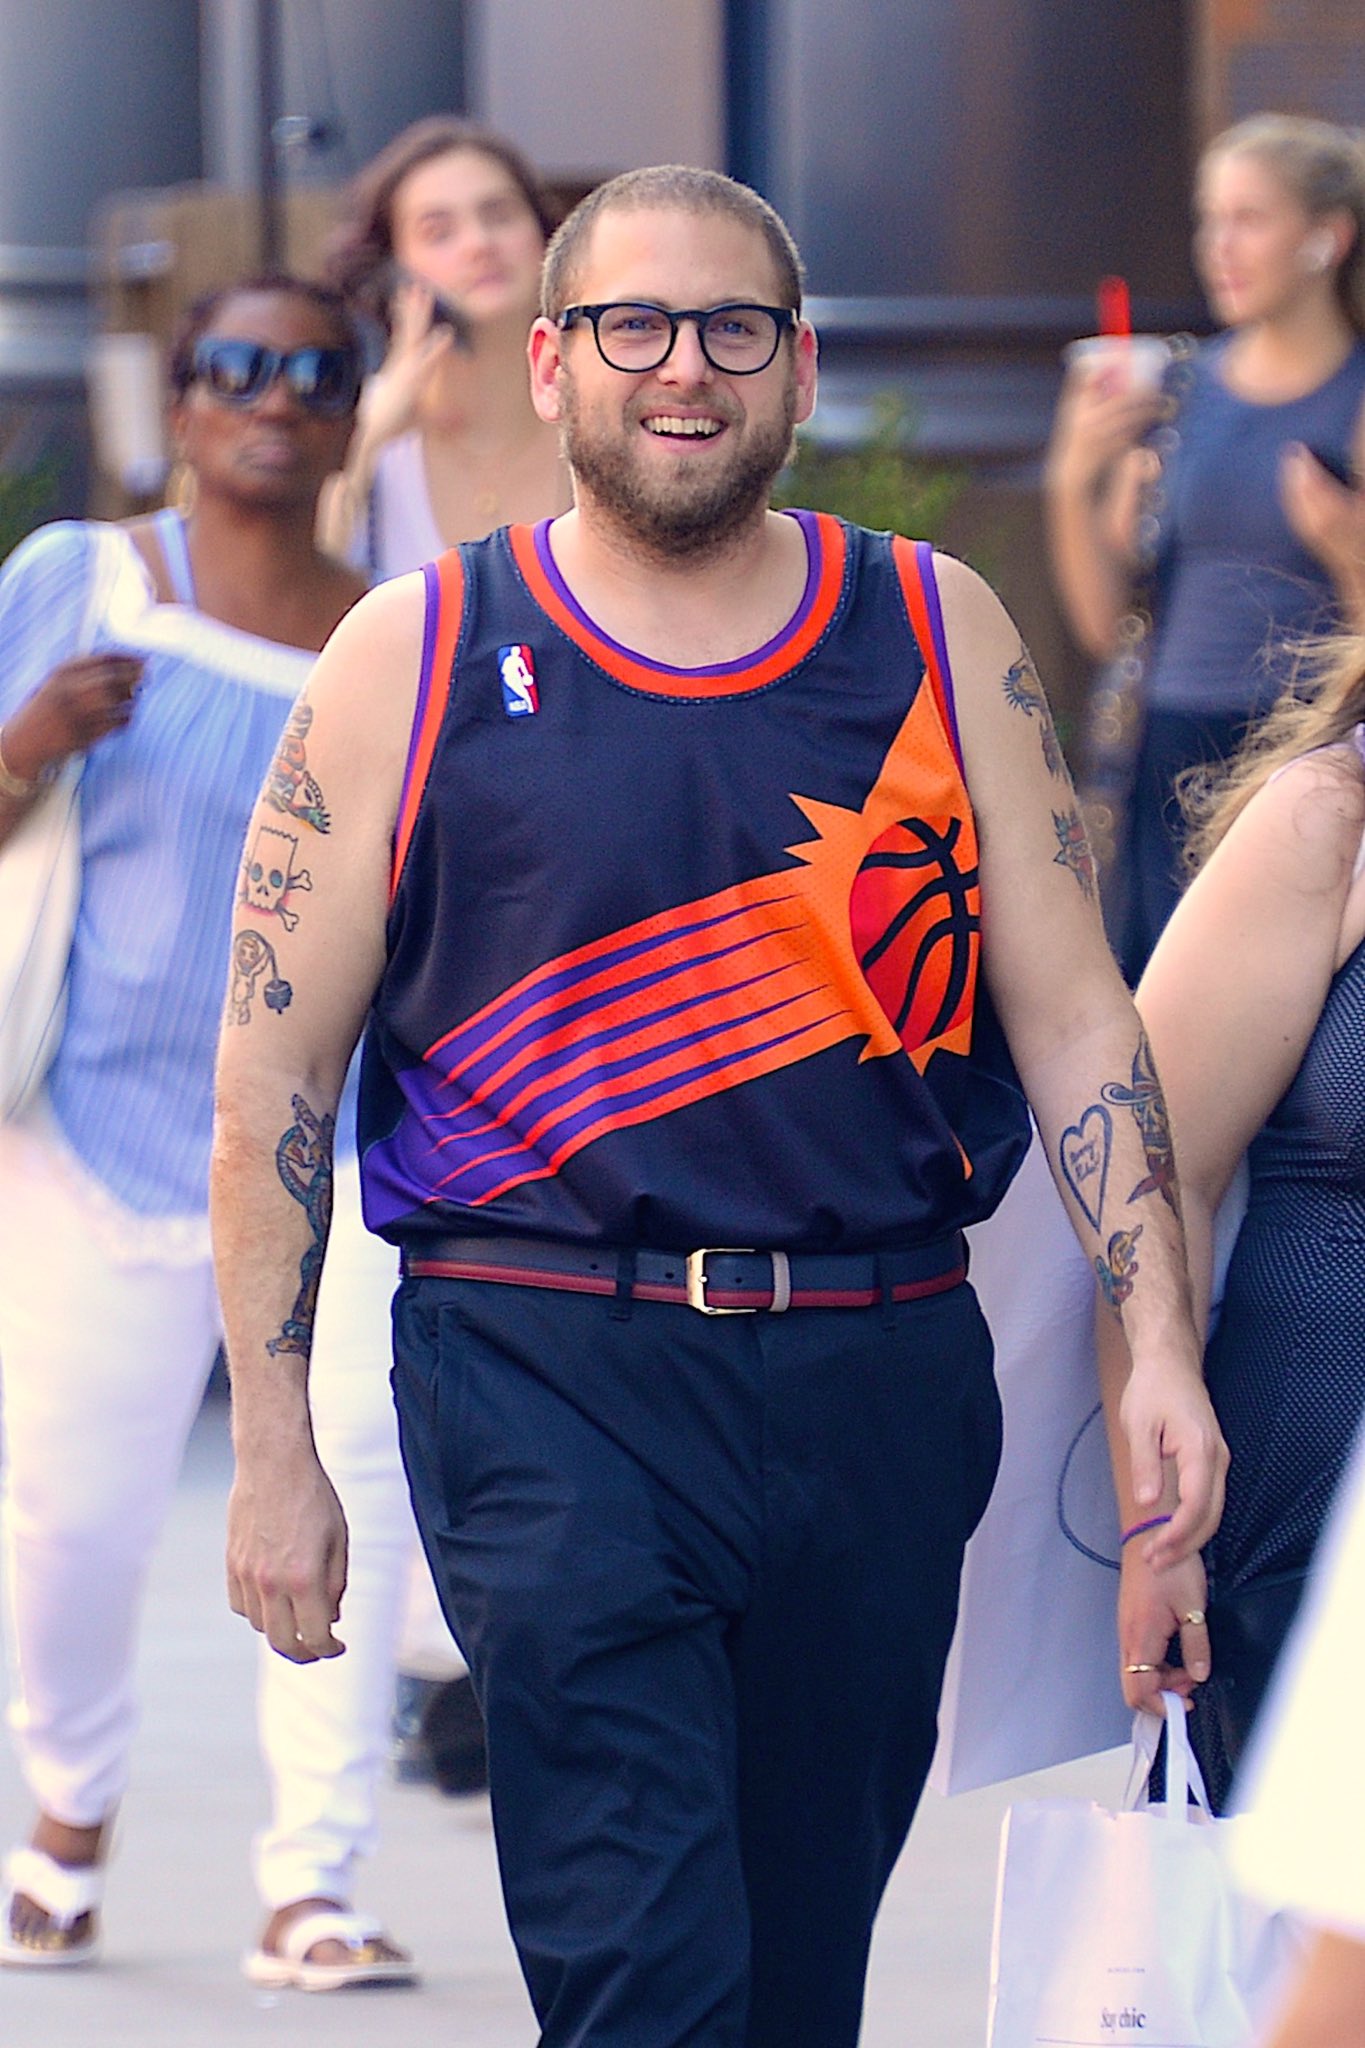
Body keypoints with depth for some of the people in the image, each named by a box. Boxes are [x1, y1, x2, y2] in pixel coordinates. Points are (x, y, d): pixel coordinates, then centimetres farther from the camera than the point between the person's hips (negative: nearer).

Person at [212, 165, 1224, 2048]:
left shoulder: (939, 640, 9)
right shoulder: (415, 658, 3)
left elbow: (1072, 1016, 8)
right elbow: (278, 1067, 5)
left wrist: (1158, 1337, -4)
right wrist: (273, 1450, 0)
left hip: (881, 1387, 3)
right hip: (548, 1378, -3)